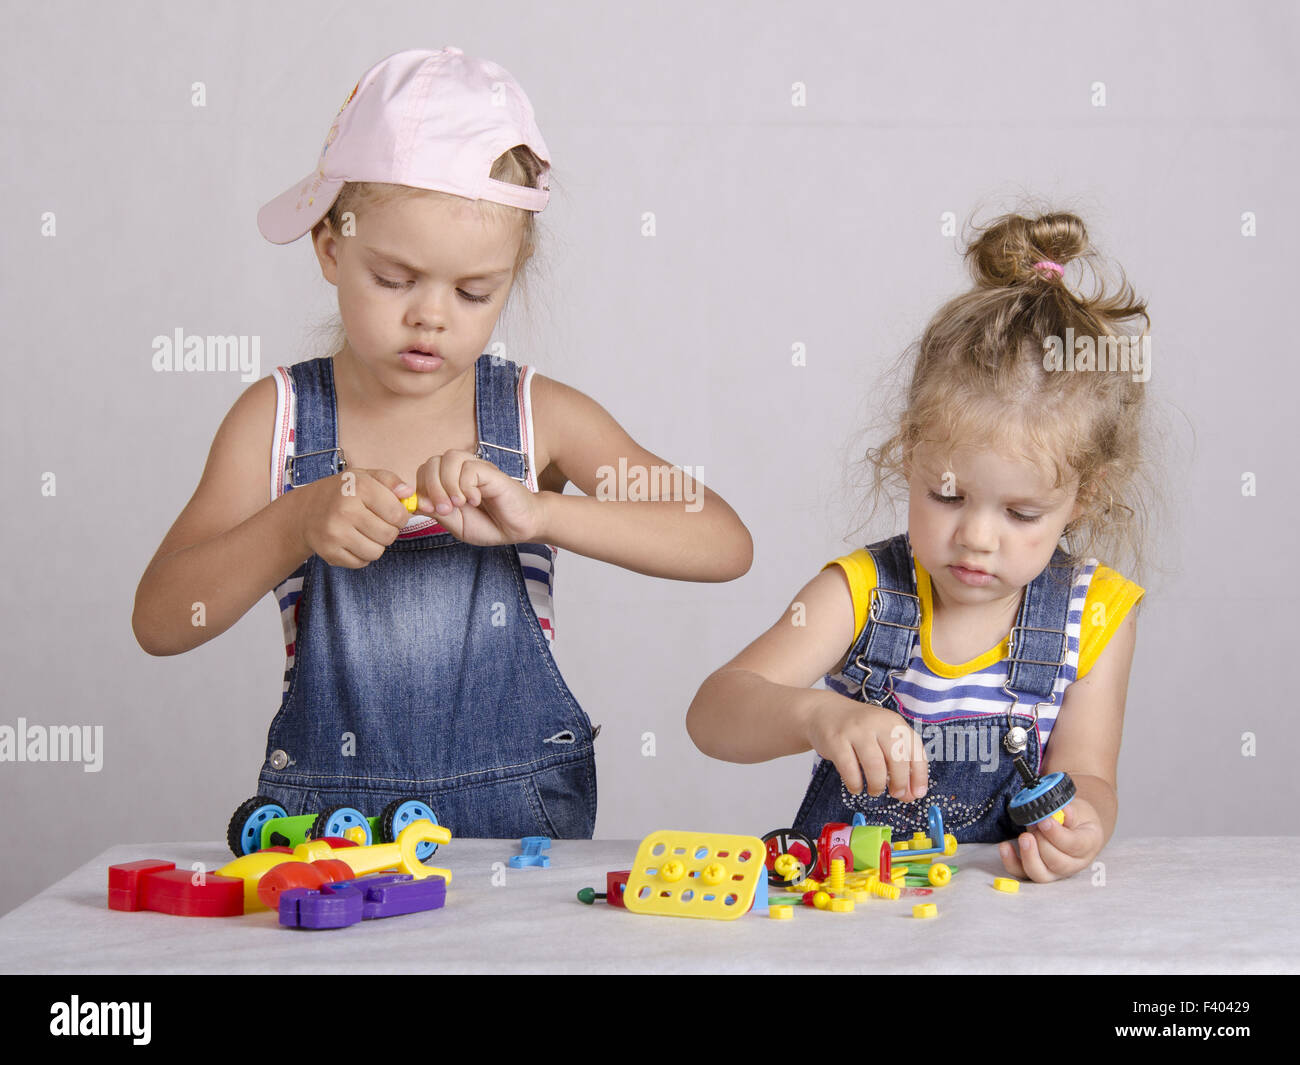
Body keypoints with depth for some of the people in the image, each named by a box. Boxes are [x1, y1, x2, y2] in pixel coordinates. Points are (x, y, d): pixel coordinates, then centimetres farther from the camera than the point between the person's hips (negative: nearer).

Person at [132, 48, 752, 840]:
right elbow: (161, 621, -2)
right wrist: (298, 524, -18)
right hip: (327, 812, 0)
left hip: (520, 812, 0)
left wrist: (537, 512, -21)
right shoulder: (279, 417, 3)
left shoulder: (537, 417, 2)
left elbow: (726, 547, -8)